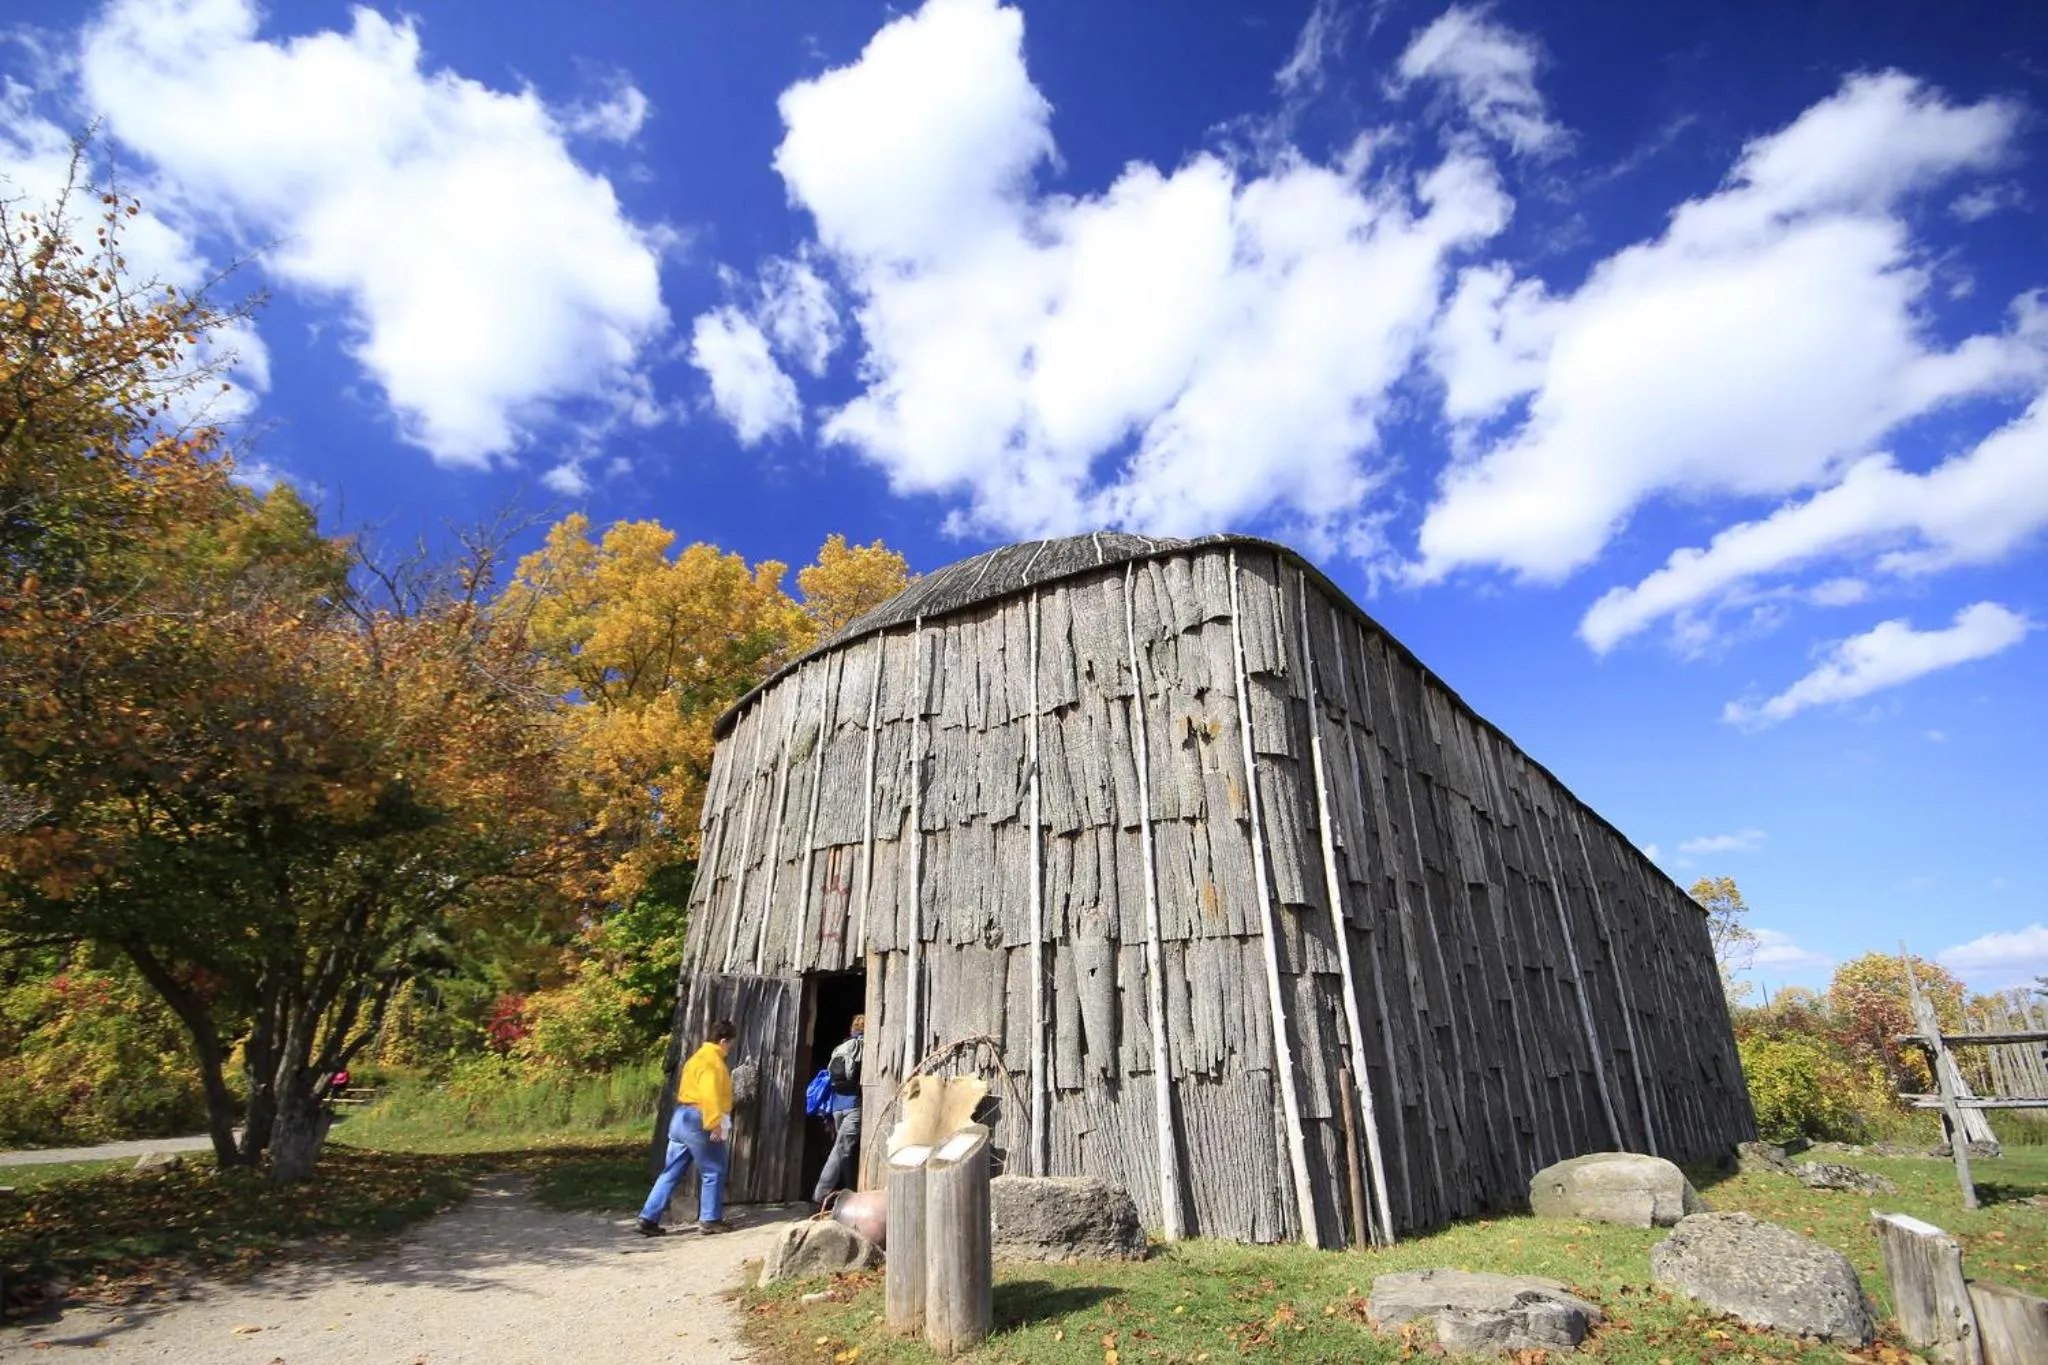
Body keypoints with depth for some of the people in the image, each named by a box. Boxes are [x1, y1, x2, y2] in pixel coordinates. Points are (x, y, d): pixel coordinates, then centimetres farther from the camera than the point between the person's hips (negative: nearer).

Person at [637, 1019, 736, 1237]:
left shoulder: (698, 1056, 19)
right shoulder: (712, 1060, -14)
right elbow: (710, 1094, -26)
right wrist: (714, 1124, -26)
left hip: (682, 1118, 10)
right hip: (698, 1121, -10)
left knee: (671, 1172, 12)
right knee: (713, 1172, 2)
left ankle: (649, 1218, 12)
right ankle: (710, 1220, 8)